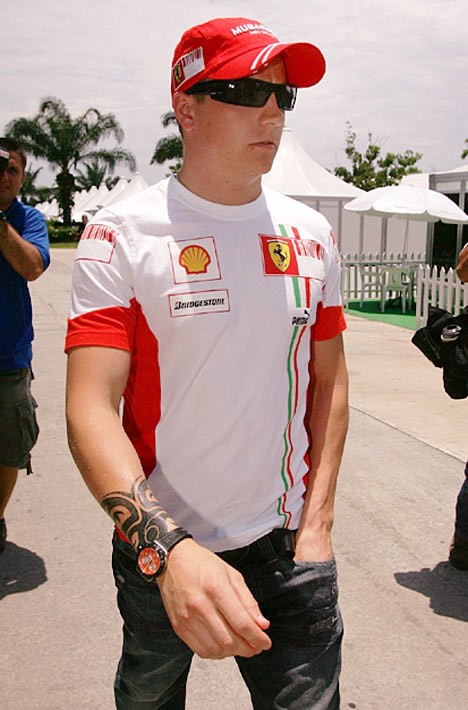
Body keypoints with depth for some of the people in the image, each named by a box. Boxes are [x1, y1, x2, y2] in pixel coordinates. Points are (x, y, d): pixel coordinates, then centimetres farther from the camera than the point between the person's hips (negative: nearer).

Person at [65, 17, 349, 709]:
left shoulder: (311, 235, 3)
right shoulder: (122, 235, -11)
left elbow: (328, 379, 9)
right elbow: (92, 409, -19)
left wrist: (317, 521, 2)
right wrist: (169, 549, -32)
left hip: (286, 546, 2)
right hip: (156, 551, -2)